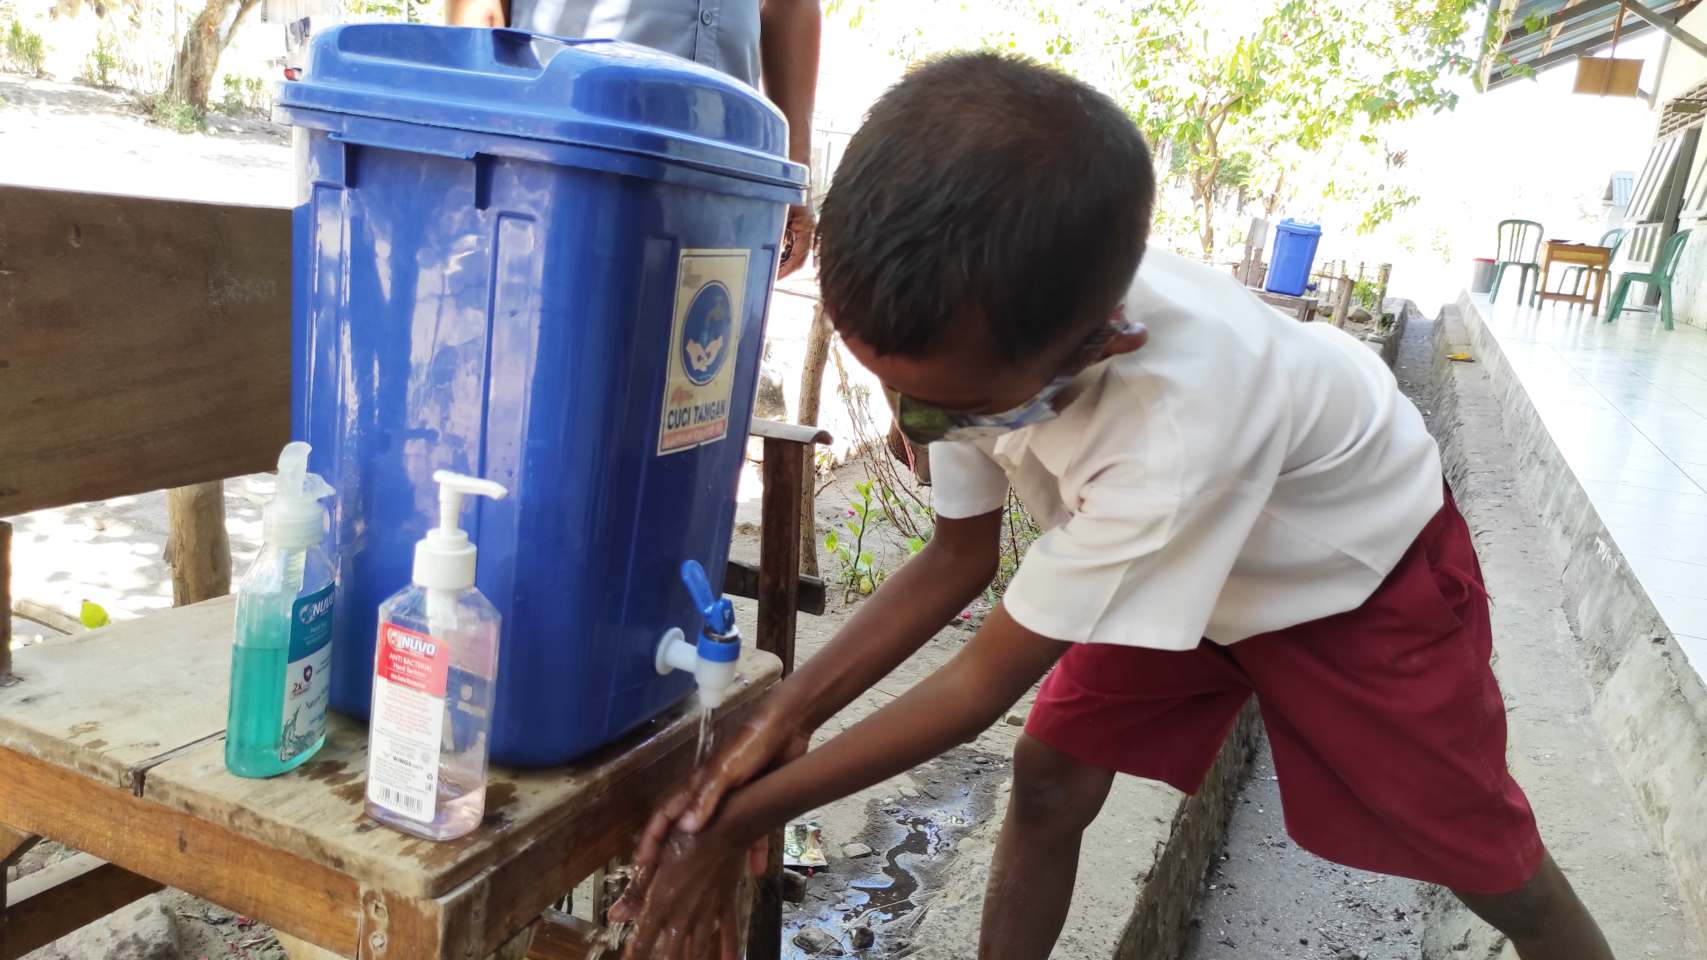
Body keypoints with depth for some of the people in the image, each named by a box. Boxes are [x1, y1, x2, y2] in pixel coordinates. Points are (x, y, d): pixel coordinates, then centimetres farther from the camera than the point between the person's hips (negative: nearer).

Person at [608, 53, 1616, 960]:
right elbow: (959, 557, -11)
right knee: (1048, 780, -3)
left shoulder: (1183, 410, -46)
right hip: (1169, 561, 5)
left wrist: (745, 817, -26)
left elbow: (988, 678, -35)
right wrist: (781, 718, -22)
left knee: (1489, 859, 6)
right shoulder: (985, 326, -27)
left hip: (1358, 558, -4)